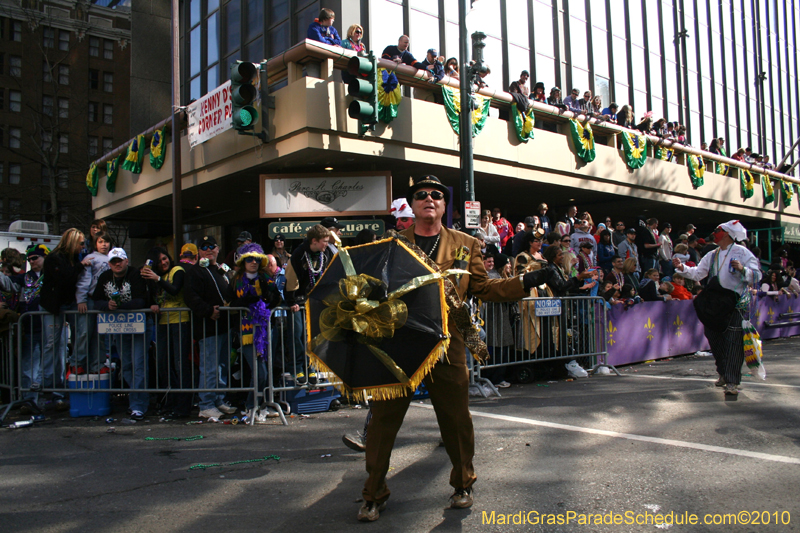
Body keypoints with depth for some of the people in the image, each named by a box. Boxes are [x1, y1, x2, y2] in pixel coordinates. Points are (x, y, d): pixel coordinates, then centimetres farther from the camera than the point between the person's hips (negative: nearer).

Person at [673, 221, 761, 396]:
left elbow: (756, 276, -10)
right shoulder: (712, 256, 17)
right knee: (714, 337, 10)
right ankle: (723, 373, 27)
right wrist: (683, 268, -2)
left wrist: (743, 269, -29)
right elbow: (698, 273, 12)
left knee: (733, 342, -9)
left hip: (735, 304, -6)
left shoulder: (742, 252, -3)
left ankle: (732, 382, -8)